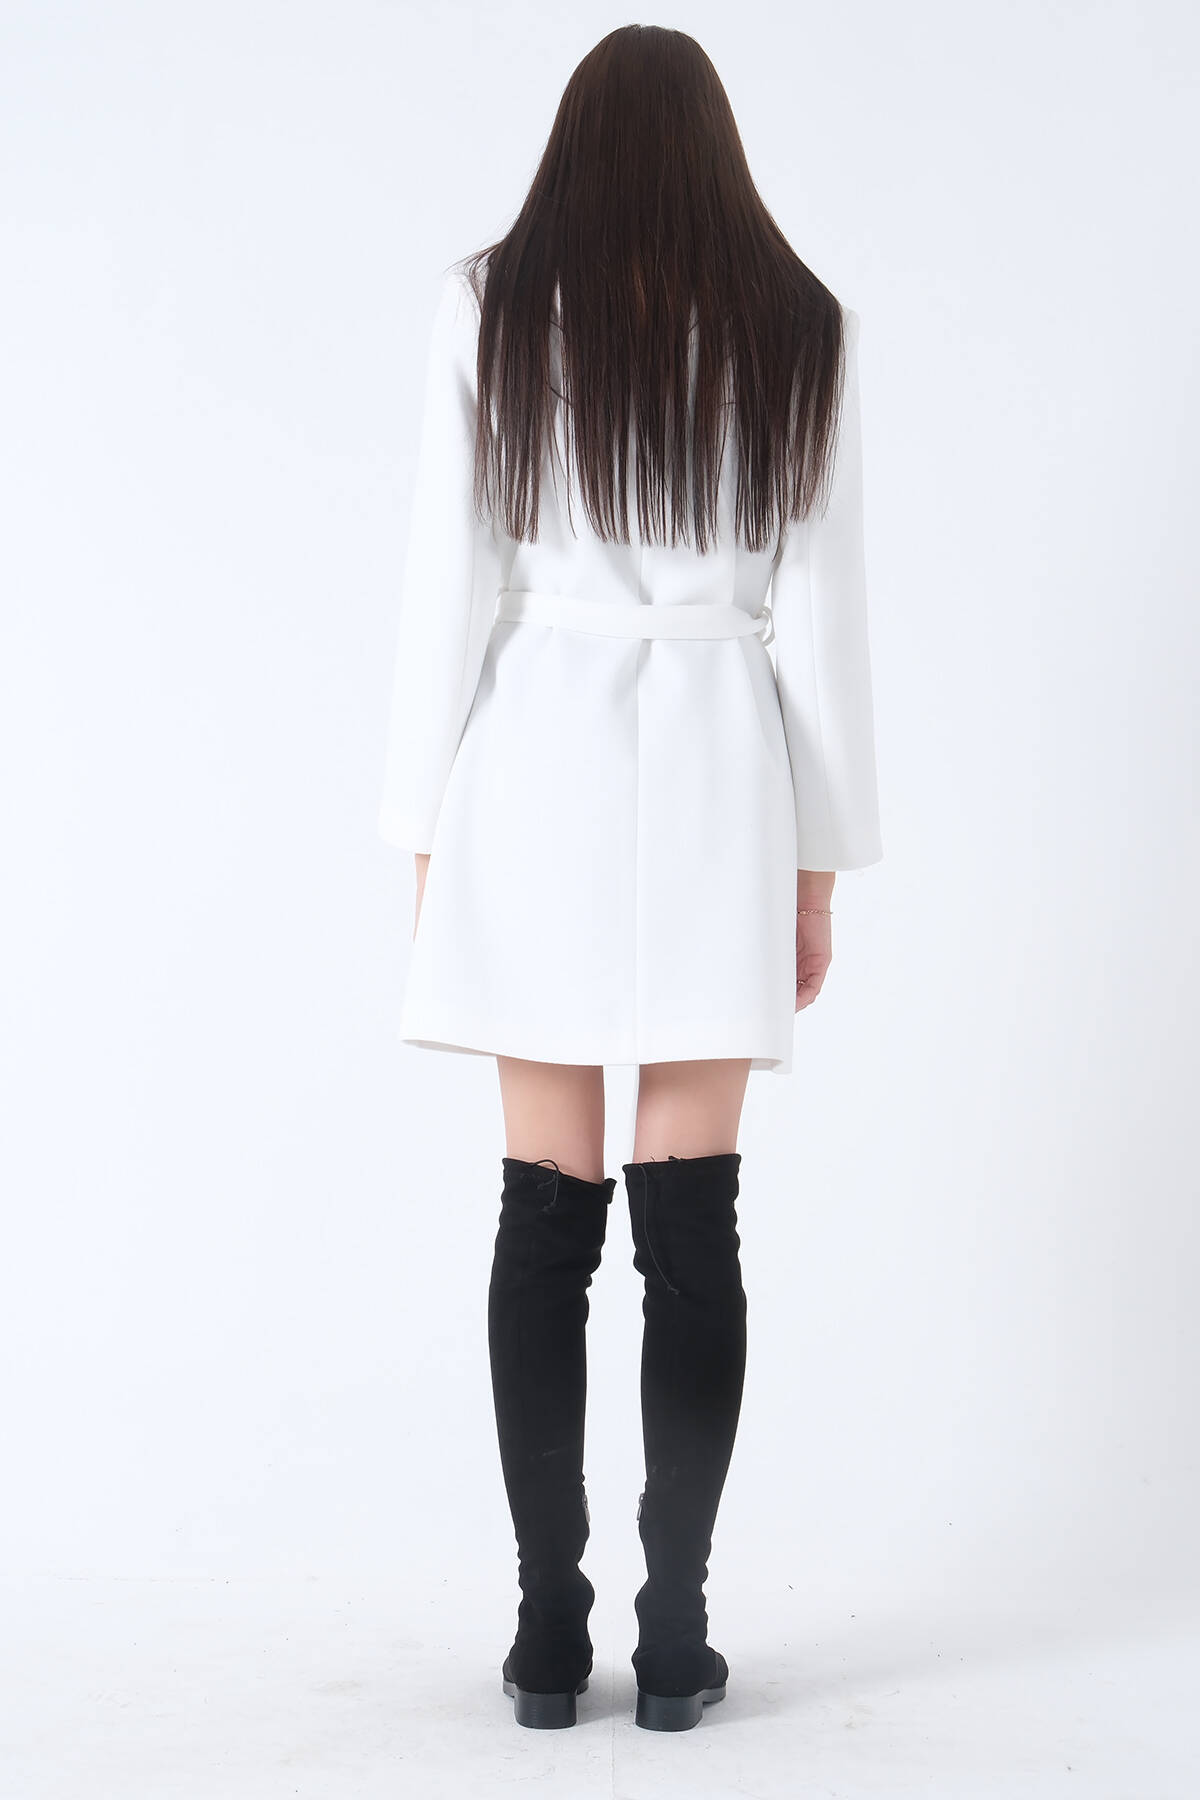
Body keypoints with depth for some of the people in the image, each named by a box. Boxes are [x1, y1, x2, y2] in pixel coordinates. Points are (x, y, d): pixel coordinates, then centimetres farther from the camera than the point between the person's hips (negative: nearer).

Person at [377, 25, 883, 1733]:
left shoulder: (492, 307, 2)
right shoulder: (798, 329, 5)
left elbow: (449, 583, -1)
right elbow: (821, 612, 3)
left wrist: (427, 831, 5)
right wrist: (819, 861, 8)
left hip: (536, 767, 0)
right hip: (718, 778, 0)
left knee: (547, 1216, 4)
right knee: (691, 1221, 2)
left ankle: (550, 1628, 8)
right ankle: (675, 1631, 5)